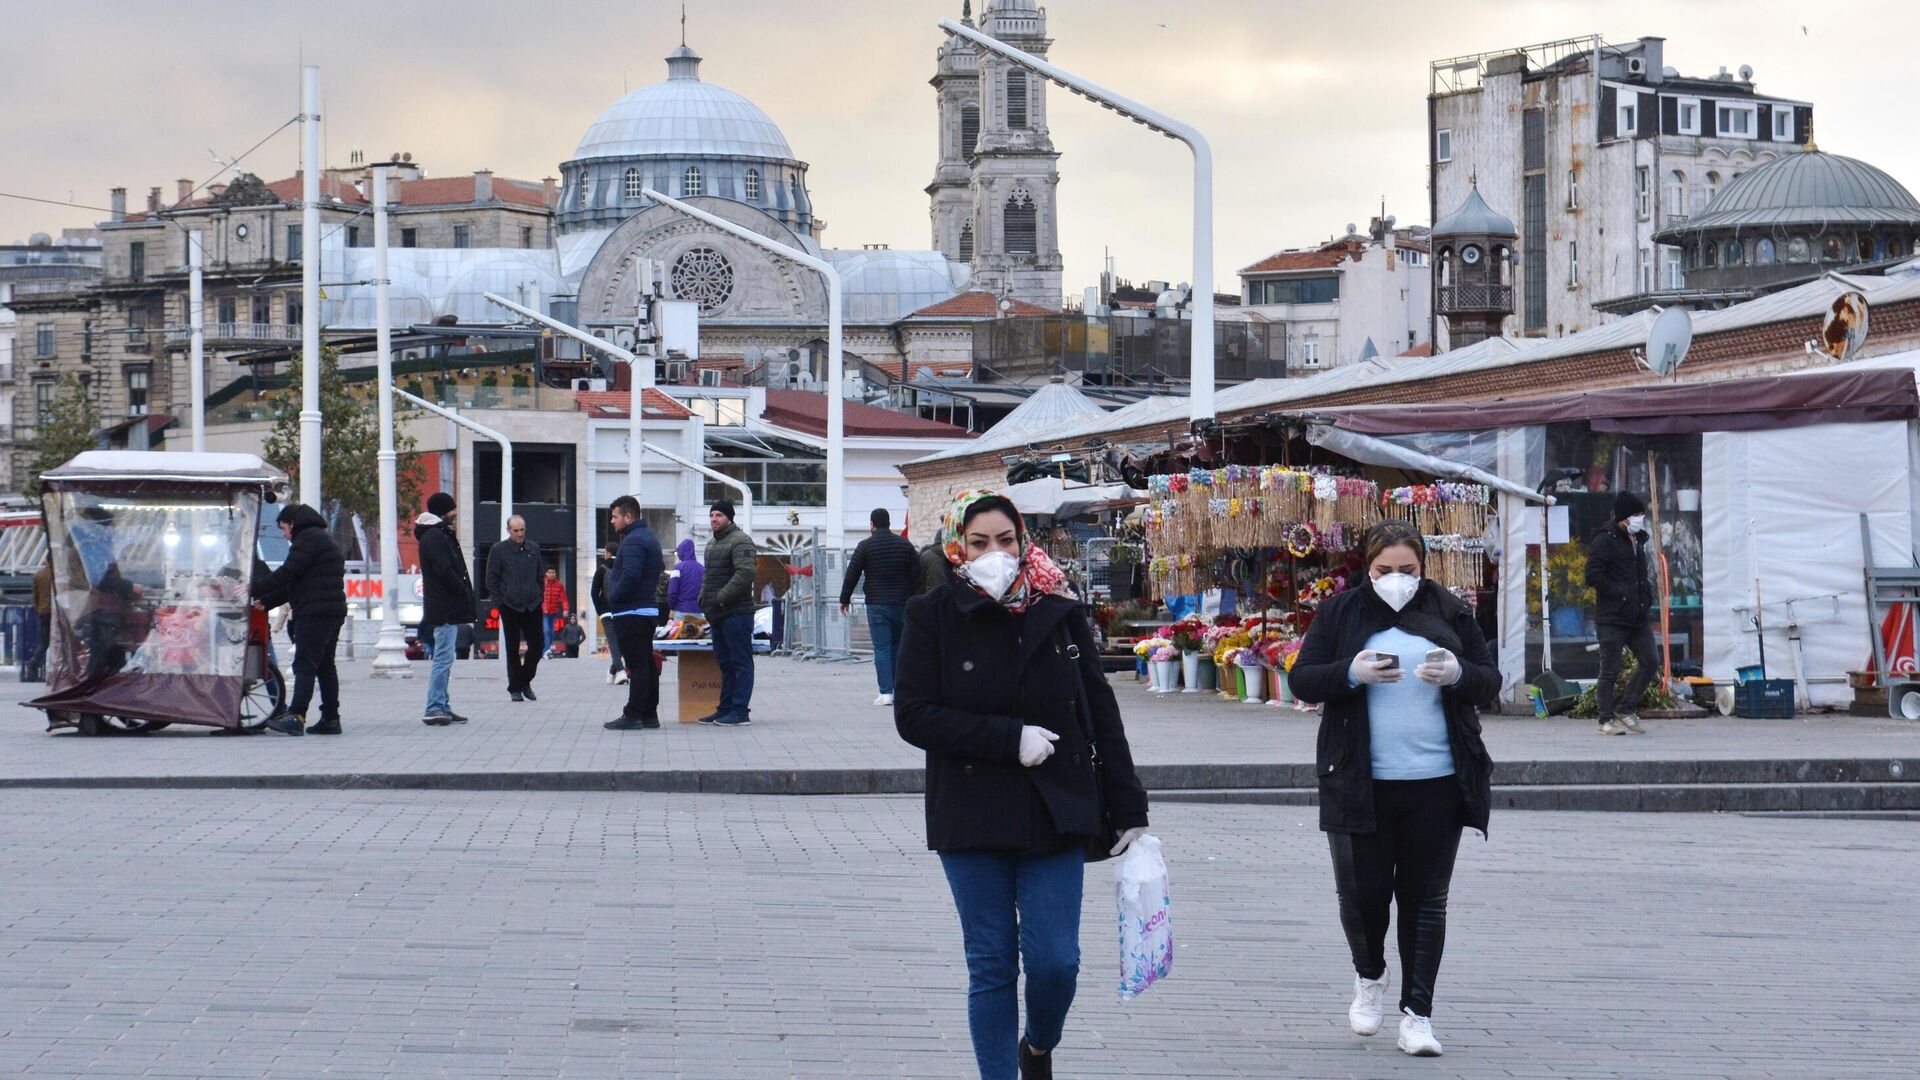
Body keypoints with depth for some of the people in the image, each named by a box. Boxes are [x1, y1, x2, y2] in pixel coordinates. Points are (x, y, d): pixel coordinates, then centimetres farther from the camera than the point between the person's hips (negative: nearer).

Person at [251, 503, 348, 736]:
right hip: (333, 611, 10)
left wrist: (254, 591, -11)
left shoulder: (308, 538, -6)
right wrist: (265, 602, 23)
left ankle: (296, 715, -25)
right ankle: (331, 719, 12)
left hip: (314, 612, -10)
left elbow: (288, 573, -16)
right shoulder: (322, 540, 27)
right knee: (325, 665, 12)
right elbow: (294, 584, 27)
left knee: (305, 664, -16)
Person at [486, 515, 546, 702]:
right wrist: (499, 602, -8)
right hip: (510, 607, -3)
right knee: (512, 649, 2)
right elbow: (491, 579, -1)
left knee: (537, 644, 1)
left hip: (532, 605, 3)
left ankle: (525, 681, 18)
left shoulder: (534, 549, 9)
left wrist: (540, 596, 9)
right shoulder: (498, 550, -3)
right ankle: (515, 688, 9)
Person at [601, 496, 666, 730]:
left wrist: (613, 599, -16)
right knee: (647, 663, 12)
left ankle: (633, 715, -8)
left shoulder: (633, 541, -15)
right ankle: (649, 714, 16)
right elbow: (661, 568, 25)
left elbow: (630, 576, -26)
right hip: (648, 609, 10)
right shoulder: (648, 538, 18)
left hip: (631, 612, -10)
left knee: (637, 664, -9)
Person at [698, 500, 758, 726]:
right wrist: (704, 600, 12)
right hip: (717, 614, 10)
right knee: (725, 663, 12)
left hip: (736, 613, -10)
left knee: (740, 662, -7)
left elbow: (745, 574, -21)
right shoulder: (712, 544, 21)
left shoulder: (740, 541, -10)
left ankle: (740, 711, -8)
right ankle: (726, 709, 16)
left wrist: (721, 598, -20)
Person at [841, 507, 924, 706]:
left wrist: (845, 599, 9)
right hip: (902, 605, 3)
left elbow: (852, 574, -2)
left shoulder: (865, 546, -3)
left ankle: (886, 692, -12)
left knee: (881, 648, -4)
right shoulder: (904, 544, 7)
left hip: (877, 605, -3)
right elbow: (917, 574, 8)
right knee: (898, 646, 12)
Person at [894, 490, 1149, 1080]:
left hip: (1055, 816, 1)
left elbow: (1101, 715, 6)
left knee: (1055, 960, -2)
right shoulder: (935, 617, -2)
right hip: (973, 820, -1)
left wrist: (1128, 811, 4)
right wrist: (1010, 738, -16)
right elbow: (914, 716, -8)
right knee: (991, 967, 2)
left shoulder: (1058, 613, 2)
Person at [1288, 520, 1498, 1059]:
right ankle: (1369, 977, 31)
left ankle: (1417, 1013, 7)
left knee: (1425, 898, 2)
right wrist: (1352, 673, -18)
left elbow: (1490, 680, 8)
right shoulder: (1340, 613, 4)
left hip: (1437, 783, 1)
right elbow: (1301, 679, 1)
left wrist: (1458, 674, -14)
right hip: (1360, 784, -1)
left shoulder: (1450, 611, 7)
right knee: (1362, 891, 0)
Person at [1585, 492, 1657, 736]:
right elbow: (1593, 576, -17)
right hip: (1613, 617, -8)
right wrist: (1621, 592, -16)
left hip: (1639, 616, 8)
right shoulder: (1604, 541, -10)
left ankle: (1626, 709, 16)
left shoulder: (1637, 540, 17)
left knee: (1650, 662, 3)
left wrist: (1646, 595, 13)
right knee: (1610, 670, -2)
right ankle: (1607, 720, 5)